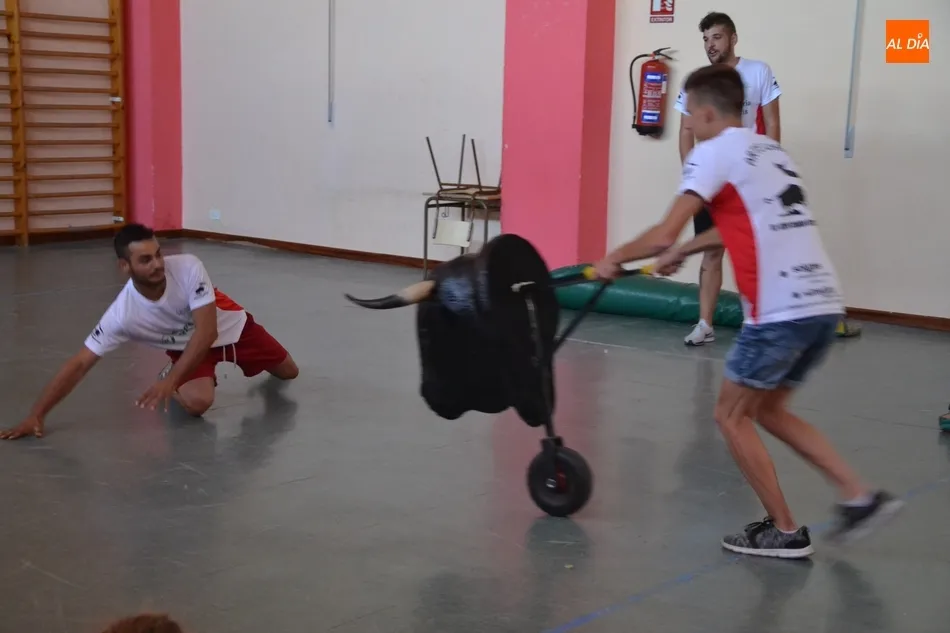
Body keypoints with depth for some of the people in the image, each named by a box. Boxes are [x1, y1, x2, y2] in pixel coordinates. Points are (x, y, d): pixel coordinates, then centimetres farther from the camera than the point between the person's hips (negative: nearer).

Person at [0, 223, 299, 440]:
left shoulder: (188, 267, -35)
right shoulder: (123, 314, -33)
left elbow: (207, 332, -35)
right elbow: (79, 364, -30)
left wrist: (169, 380, -42)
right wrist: (36, 415, -36)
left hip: (231, 325, 2)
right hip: (187, 346, -1)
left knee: (289, 373, 13)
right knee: (197, 402, -32)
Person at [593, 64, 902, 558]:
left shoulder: (714, 152, -4)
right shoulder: (770, 150, 21)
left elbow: (664, 234, -10)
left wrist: (615, 259, 6)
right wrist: (682, 253, 36)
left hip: (781, 311, -8)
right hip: (823, 304, 8)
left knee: (732, 417, 9)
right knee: (768, 411, 22)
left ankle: (785, 532, 13)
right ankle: (859, 496, 16)